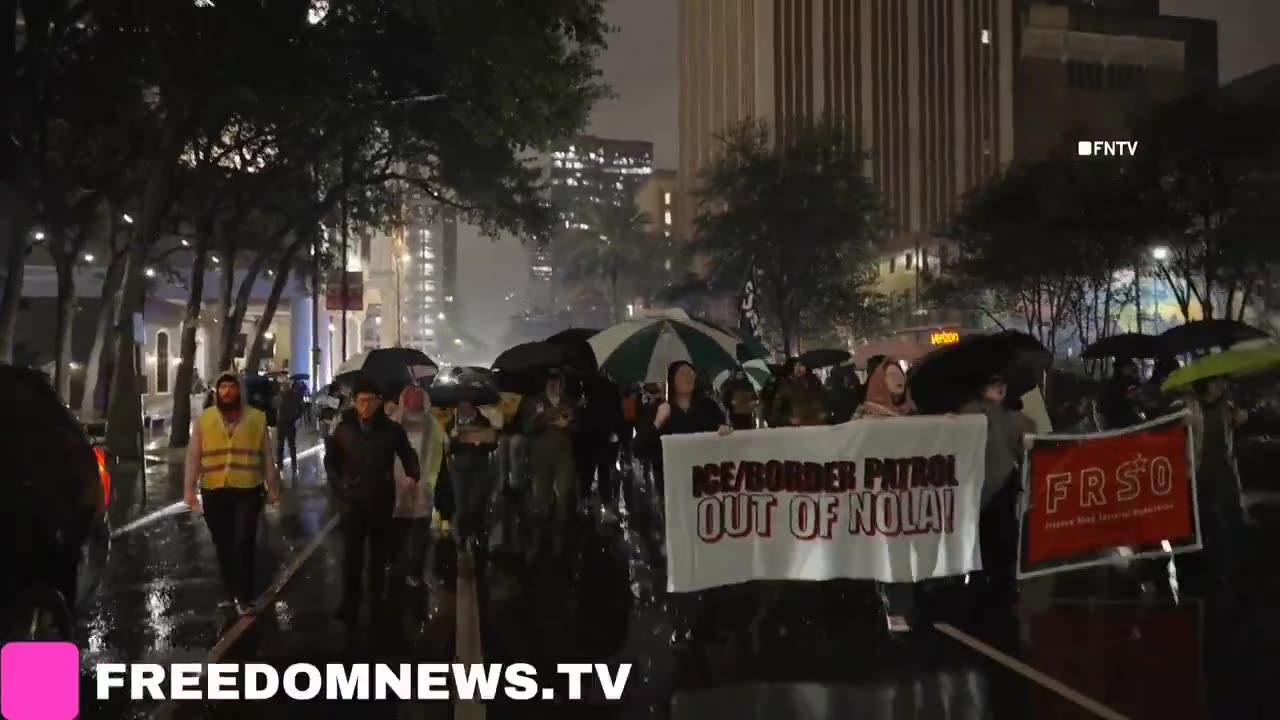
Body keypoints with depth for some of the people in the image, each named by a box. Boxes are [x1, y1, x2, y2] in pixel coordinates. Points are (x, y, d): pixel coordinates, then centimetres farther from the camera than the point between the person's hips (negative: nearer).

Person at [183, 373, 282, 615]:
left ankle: (245, 598, -4)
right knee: (223, 545, 11)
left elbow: (267, 456, 6)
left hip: (248, 490, -2)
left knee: (244, 543, -11)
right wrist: (188, 489, -7)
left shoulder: (256, 418, 4)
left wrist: (273, 487, 5)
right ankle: (231, 593, 25)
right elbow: (193, 456, 1)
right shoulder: (204, 419, 4)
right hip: (214, 492, 2)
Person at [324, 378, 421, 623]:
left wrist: (412, 475, -13)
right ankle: (350, 602, 2)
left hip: (382, 501, 1)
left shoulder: (391, 429, -4)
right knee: (351, 554, -4)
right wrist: (338, 486, 0)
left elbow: (408, 455, 5)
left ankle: (377, 594, 31)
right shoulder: (343, 429, -2)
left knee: (380, 551, 15)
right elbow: (331, 461, 9)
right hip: (353, 501, -1)